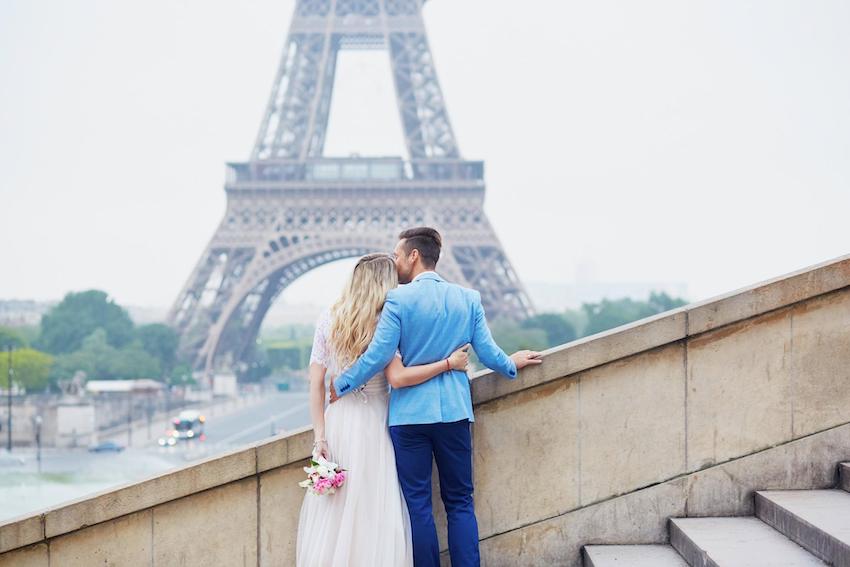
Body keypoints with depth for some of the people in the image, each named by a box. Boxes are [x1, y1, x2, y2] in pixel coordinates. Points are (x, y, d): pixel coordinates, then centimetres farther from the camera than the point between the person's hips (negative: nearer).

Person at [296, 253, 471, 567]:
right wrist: (448, 363, -11)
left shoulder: (328, 320, 3)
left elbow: (316, 383, 1)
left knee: (331, 513, 7)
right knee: (375, 511, 1)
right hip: (373, 423, -4)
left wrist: (319, 436, 1)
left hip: (336, 420, 4)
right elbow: (398, 377, -18)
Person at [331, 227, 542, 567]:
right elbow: (487, 353, 6)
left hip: (409, 412, -3)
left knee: (417, 504, 4)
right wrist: (511, 364, 28)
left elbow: (377, 356, -10)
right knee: (460, 502, 10)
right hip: (454, 411, 3)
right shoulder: (469, 298, 3)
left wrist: (341, 386, 5)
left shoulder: (398, 299, -8)